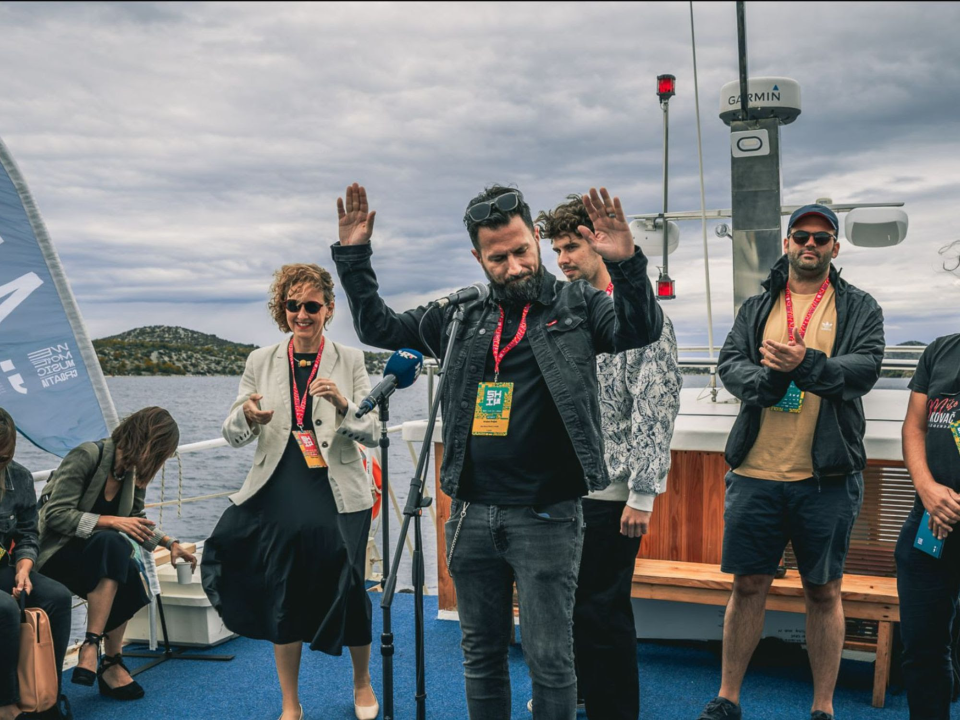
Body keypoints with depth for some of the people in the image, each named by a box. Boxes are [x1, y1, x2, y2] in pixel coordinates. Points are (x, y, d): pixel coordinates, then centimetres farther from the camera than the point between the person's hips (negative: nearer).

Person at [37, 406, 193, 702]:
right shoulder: (86, 456, -18)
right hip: (56, 554, -6)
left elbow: (135, 520, 19)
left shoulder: (134, 472, 3)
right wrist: (111, 521, -29)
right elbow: (55, 515, -22)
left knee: (130, 574, -29)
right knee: (111, 542, -36)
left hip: (96, 556, 6)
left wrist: (169, 542, 10)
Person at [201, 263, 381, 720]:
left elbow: (374, 432, -5)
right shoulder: (261, 362, 5)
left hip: (339, 498, -1)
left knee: (348, 592, 6)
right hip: (279, 497, 2)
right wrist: (246, 415, -21)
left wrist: (342, 403, -24)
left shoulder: (349, 361, 0)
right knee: (284, 598, 7)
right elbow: (232, 435, 3)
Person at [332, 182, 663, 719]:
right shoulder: (463, 318, 10)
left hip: (546, 516, -4)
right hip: (472, 514, 4)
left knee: (550, 659, 4)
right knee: (482, 653, 16)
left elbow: (643, 328, -16)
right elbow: (378, 327, 16)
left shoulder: (576, 305, 0)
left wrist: (626, 264, -33)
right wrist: (354, 256, 6)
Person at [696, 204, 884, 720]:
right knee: (748, 586, 10)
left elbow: (866, 367, -11)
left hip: (827, 478, -1)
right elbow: (729, 363, -1)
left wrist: (809, 366, -28)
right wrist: (767, 378, -22)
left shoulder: (858, 308, 5)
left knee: (824, 592, 8)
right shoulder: (756, 307, 11)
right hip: (755, 473, 2)